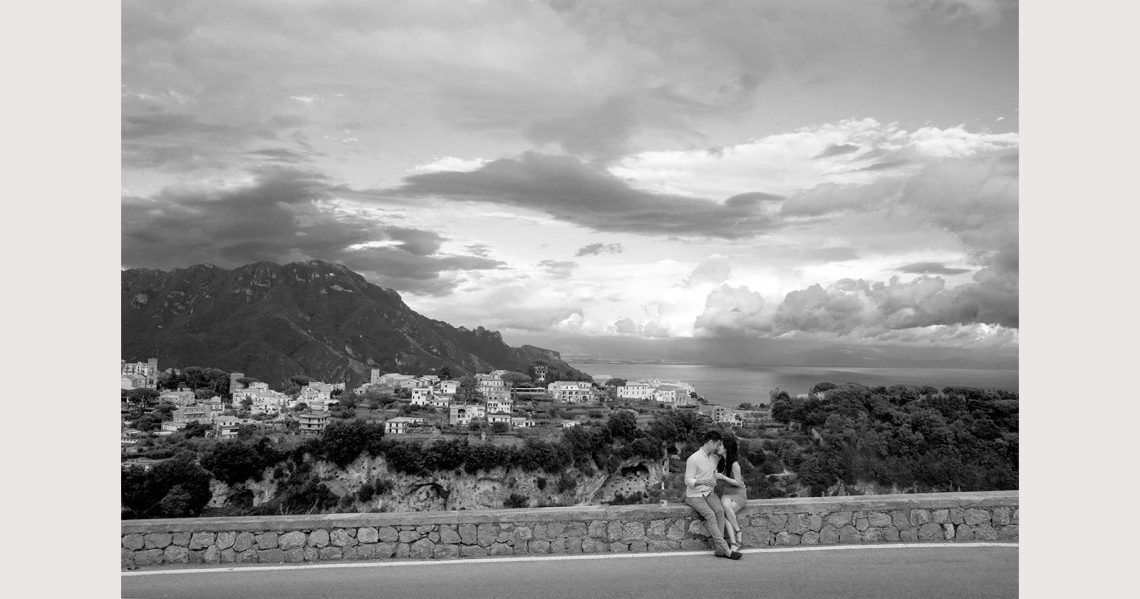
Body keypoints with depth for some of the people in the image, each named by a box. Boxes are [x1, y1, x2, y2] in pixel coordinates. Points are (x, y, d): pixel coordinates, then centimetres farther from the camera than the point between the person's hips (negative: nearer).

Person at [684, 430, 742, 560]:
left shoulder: (713, 457, 11)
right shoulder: (693, 459, -13)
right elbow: (688, 481, -14)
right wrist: (702, 482, -30)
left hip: (709, 493, 6)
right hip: (694, 495, -6)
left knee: (720, 510, -25)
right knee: (710, 514, -29)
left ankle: (718, 548, -28)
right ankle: (726, 549, -30)